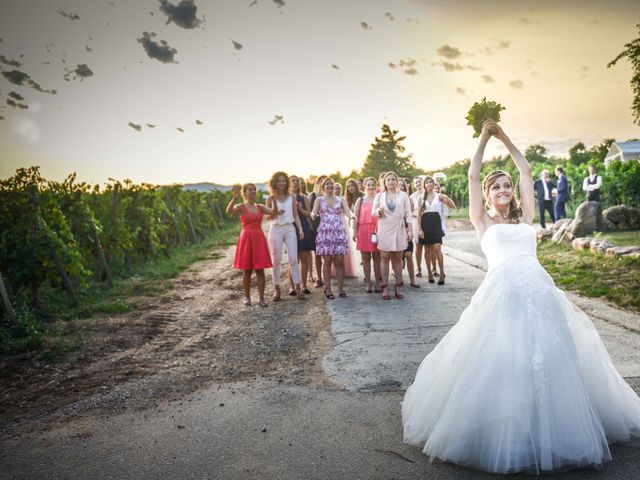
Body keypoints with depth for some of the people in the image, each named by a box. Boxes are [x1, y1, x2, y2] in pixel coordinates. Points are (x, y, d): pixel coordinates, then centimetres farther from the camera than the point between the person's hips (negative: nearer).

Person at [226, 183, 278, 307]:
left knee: (260, 270, 1)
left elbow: (274, 212, -2)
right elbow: (229, 211, -24)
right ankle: (247, 297, 17)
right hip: (246, 238, -3)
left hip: (259, 239, 3)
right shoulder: (240, 207, -3)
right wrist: (234, 198, -37)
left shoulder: (260, 207, 10)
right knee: (247, 270, 4)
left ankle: (261, 298, 4)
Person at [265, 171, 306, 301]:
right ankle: (277, 289, 10)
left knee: (293, 258, -4)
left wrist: (300, 229, 0)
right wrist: (275, 210, -16)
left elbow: (295, 215, 8)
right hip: (276, 230, -1)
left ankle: (297, 288, 0)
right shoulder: (271, 199, 2)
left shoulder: (291, 197, 6)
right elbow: (268, 217, 3)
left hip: (290, 229, 1)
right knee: (276, 260, 3)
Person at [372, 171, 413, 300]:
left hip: (399, 230, 0)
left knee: (398, 258, 4)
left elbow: (408, 213, 5)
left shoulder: (403, 195, 6)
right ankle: (385, 288, 4)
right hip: (384, 230, 0)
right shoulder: (379, 196, 7)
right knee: (384, 258, -1)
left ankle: (398, 287, 11)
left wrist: (410, 230, 0)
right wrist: (379, 211, -13)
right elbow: (373, 212, 10)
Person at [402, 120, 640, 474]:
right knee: (500, 363, -6)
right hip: (502, 291, -4)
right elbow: (472, 176, 10)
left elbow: (526, 171, 23)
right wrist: (484, 137, 17)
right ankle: (501, 435, 9)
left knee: (549, 359, 4)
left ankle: (549, 427, 21)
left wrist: (505, 138, 28)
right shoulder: (483, 220, 13)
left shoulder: (525, 216, 21)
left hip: (539, 289, 4)